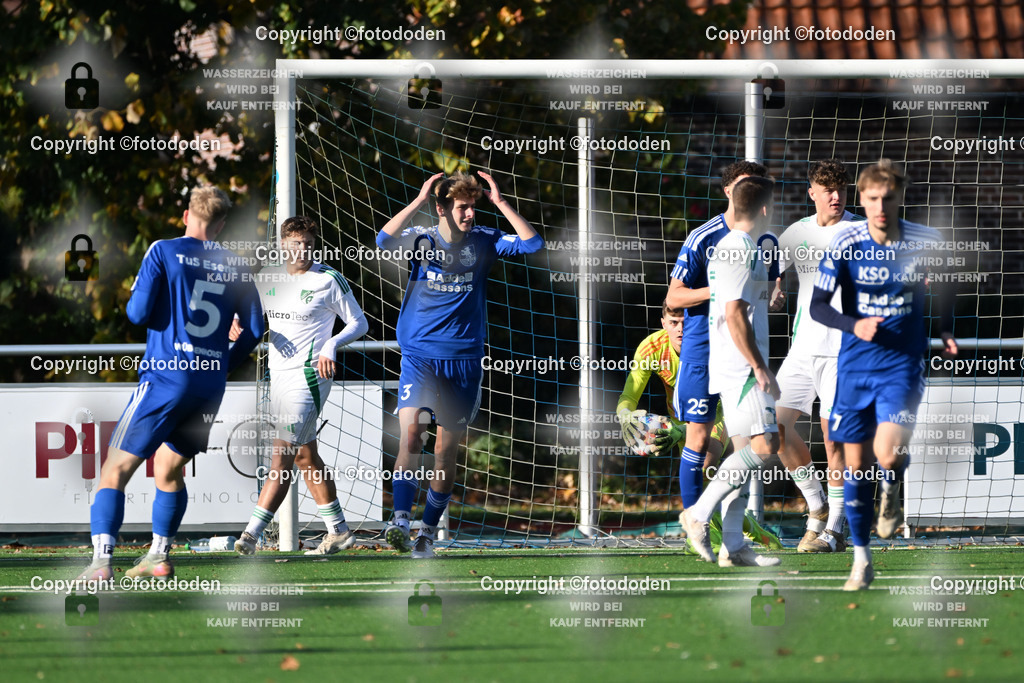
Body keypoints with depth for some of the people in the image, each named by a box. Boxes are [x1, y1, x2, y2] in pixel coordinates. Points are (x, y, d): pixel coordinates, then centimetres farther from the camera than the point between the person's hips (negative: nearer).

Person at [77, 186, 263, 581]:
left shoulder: (164, 252, -3)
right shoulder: (233, 265, 9)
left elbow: (138, 313, -9)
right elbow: (254, 329, 12)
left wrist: (133, 304, 15)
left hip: (166, 377, -5)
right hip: (211, 386, 5)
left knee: (116, 470, -5)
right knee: (169, 469, 24)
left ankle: (101, 560, -22)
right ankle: (159, 556, 28)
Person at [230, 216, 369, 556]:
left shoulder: (329, 280, -7)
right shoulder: (267, 277, 9)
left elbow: (359, 323, -1)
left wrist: (332, 346, -19)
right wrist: (237, 323, -7)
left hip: (308, 375, -7)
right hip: (278, 374, 7)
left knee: (283, 455, -13)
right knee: (305, 456, 12)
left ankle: (251, 534, -17)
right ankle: (338, 531, 22)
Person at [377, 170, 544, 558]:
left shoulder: (483, 243, 3)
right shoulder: (420, 240, -2)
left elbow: (532, 244, -6)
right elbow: (385, 240, -20)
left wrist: (500, 203, -12)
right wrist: (419, 200, -24)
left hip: (463, 359, 2)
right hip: (419, 355, -2)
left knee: (446, 452, 4)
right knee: (410, 430, -23)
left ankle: (427, 533, 17)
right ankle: (401, 519, -27)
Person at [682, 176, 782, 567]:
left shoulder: (732, 248, 19)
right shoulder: (739, 251, -13)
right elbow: (735, 316, -18)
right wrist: (760, 369, -18)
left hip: (737, 370, 10)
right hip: (741, 369, -10)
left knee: (746, 451, 7)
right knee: (763, 446, -15)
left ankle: (733, 546, 6)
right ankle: (699, 514, -13)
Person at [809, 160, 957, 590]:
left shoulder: (925, 243, -6)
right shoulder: (845, 244, -8)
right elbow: (818, 306, -4)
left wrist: (946, 332, 2)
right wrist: (854, 325, -21)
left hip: (902, 364, -1)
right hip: (855, 365, 1)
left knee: (887, 455, -21)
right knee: (856, 464, 4)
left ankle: (891, 492, 16)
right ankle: (861, 560, 18)